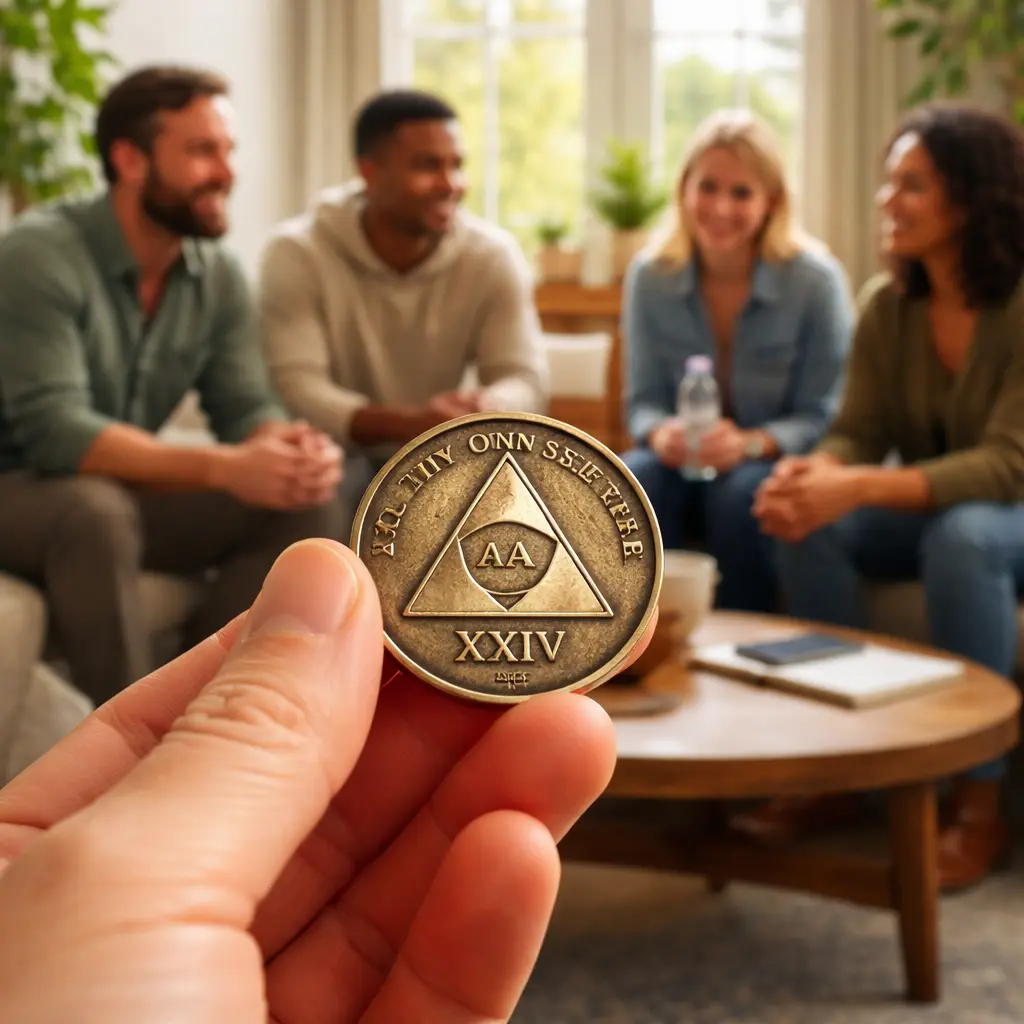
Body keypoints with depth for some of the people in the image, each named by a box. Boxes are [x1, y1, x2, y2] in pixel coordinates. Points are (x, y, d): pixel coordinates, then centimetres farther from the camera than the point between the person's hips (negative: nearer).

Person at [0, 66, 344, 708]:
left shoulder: (219, 276, -2)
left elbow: (247, 409, -4)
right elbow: (54, 431, -31)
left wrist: (293, 446, -30)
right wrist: (223, 467, -41)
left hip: (127, 489, 6)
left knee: (308, 501, -13)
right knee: (97, 510, -38)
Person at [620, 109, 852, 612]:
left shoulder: (816, 279, -10)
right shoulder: (649, 276, -2)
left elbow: (821, 418, -8)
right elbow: (643, 400, 3)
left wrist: (751, 444, -27)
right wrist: (661, 434, -22)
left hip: (777, 463, -2)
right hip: (684, 458, 2)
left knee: (739, 493, -35)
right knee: (633, 483, -30)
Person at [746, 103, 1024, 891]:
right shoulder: (887, 304, -3)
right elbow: (858, 435, -5)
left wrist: (860, 488, -41)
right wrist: (811, 471, -31)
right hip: (928, 513, 5)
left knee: (961, 536, -38)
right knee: (809, 523, -24)